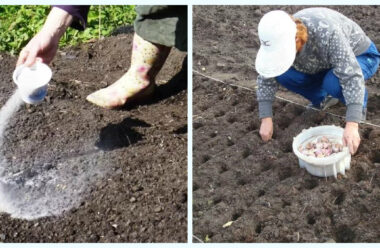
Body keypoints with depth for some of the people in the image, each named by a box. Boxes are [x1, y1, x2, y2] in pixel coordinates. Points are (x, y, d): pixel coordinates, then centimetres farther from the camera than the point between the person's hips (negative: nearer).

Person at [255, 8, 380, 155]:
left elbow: (352, 77, -44)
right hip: (326, 63, 5)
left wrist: (352, 125, -51)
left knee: (333, 83, -37)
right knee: (282, 75, -18)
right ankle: (323, 98, 6)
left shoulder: (328, 33, -40)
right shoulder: (280, 39, -23)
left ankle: (359, 105, -4)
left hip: (360, 56, -5)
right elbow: (266, 77, -15)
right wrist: (266, 119, -21)